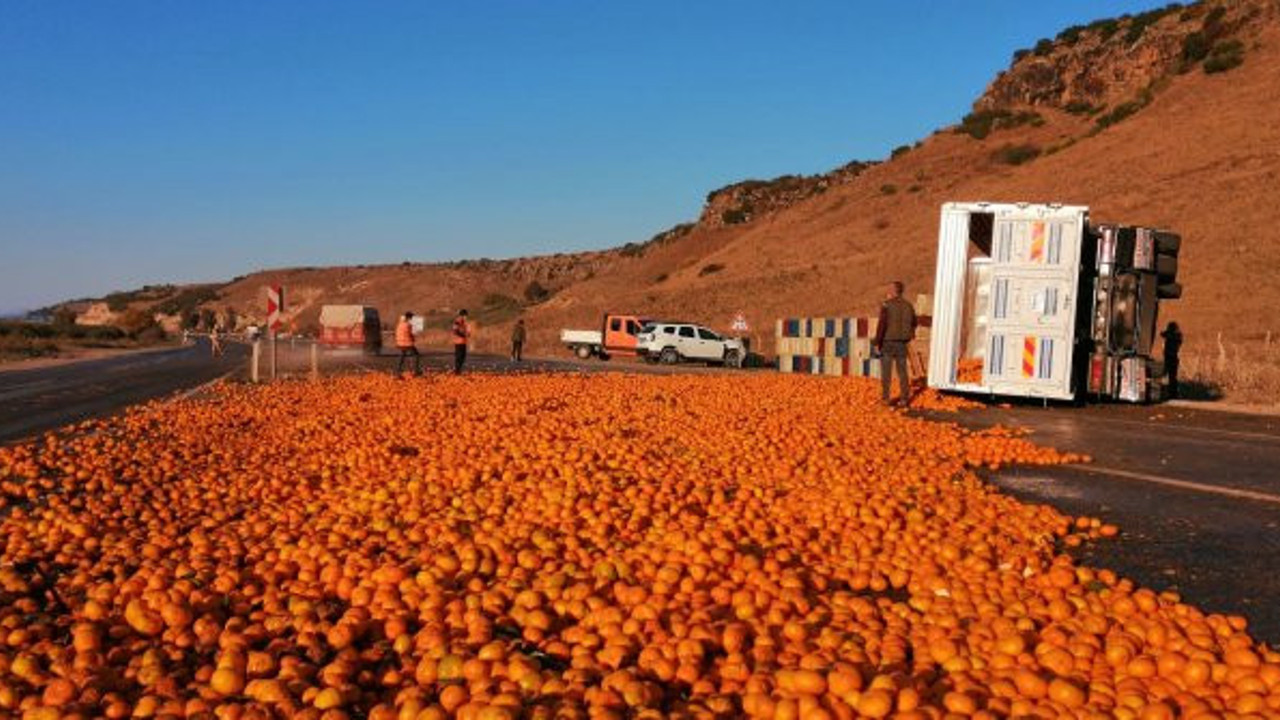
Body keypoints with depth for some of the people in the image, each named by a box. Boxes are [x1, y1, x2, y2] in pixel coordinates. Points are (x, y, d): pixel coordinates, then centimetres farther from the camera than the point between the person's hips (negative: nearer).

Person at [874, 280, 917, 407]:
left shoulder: (887, 305, -12)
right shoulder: (908, 306, 5)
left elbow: (881, 325, -17)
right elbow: (913, 324, 17)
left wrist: (877, 343, -11)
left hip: (887, 343, -4)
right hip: (901, 344, 4)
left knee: (886, 372, 4)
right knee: (902, 372, 10)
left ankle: (885, 398, 5)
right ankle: (904, 399, 9)